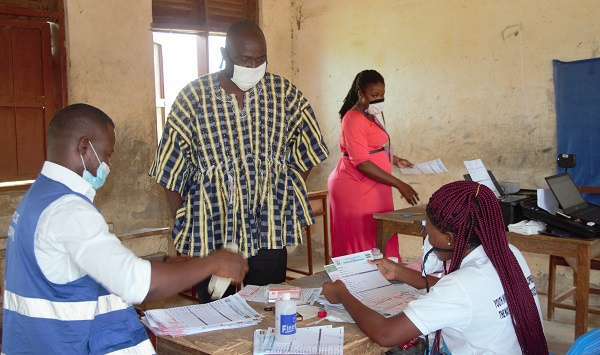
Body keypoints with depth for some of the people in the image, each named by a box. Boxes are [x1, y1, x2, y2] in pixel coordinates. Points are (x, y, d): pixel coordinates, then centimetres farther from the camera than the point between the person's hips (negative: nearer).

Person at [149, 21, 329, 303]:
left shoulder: (285, 94, 1)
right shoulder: (193, 97, -3)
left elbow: (304, 154, 10)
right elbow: (171, 171, 1)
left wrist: (288, 201, 3)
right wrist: (183, 226, 0)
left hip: (269, 234, 1)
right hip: (210, 235, -1)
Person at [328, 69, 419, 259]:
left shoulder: (370, 116, 14)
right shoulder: (354, 119, -15)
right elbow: (362, 163, -22)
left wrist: (395, 160, 16)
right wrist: (399, 184, -21)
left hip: (372, 188, 9)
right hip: (355, 188, -9)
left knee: (377, 239, 8)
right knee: (360, 242, -5)